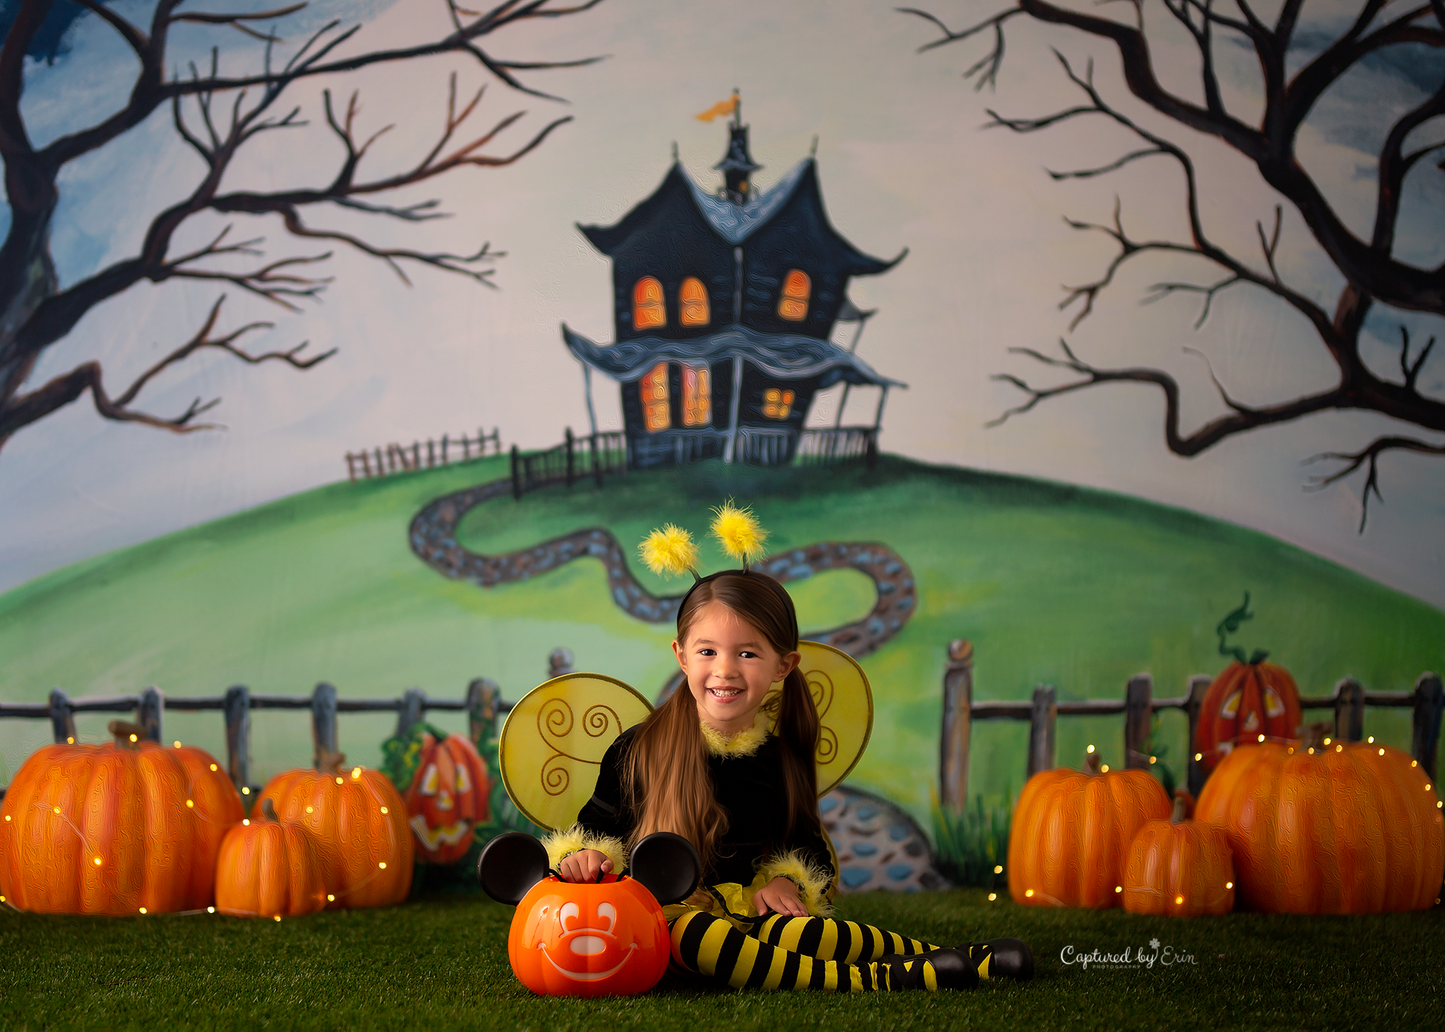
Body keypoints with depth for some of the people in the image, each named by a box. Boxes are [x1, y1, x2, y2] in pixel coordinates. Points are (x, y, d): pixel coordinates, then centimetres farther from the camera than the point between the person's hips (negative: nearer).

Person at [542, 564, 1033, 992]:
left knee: (781, 928, -32)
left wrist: (785, 880, 1)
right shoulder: (638, 751, -4)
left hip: (749, 910, 3)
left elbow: (807, 845, 21)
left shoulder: (783, 760, 8)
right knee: (692, 932, -37)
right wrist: (581, 858, -20)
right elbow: (596, 828, 2)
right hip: (662, 913, -3)